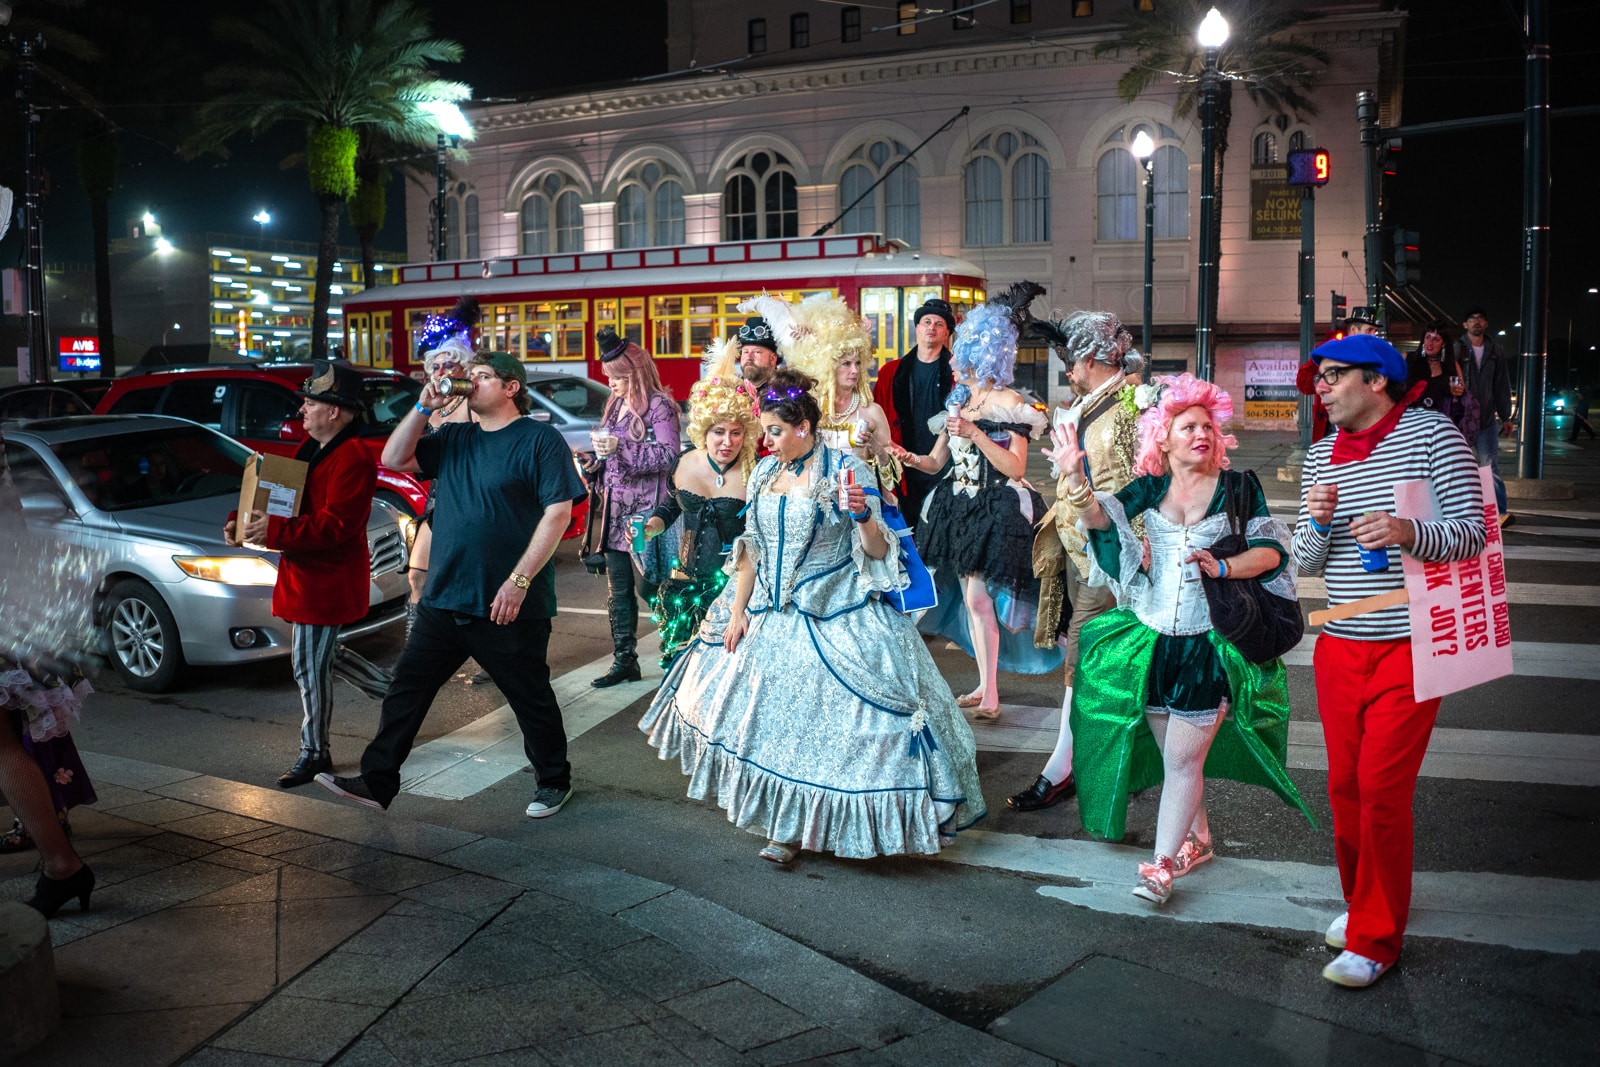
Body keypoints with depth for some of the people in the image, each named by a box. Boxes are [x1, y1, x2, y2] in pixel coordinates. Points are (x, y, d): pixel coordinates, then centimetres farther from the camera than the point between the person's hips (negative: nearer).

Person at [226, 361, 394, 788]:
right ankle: (392, 690, 35)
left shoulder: (351, 460, -21)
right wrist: (242, 521, 1)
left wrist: (275, 532, -32)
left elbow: (335, 525, -29)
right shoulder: (312, 448, 13)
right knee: (323, 654, 20)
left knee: (311, 665, -1)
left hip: (327, 581, -10)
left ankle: (315, 753, 13)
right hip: (304, 575, 10)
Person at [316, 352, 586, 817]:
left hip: (509, 607, -6)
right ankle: (377, 782, 16)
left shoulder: (540, 440, -7)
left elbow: (558, 512, -14)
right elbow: (394, 459, 10)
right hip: (444, 600, 6)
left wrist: (520, 579, -20)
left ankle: (554, 781, 26)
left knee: (531, 699, 8)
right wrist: (424, 407, -1)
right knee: (406, 690, 7)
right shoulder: (455, 439, 14)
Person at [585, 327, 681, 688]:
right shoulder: (616, 405, 14)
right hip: (615, 508, 7)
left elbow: (669, 455, -17)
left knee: (655, 583, -3)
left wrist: (621, 449, -23)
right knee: (617, 588, 9)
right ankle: (624, 660, 16)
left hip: (645, 509, -7)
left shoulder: (659, 405, -8)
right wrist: (598, 462, 5)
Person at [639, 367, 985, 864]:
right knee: (770, 716, 11)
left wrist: (864, 515, -31)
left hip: (835, 621, -6)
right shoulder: (765, 473, 6)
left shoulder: (846, 469, -11)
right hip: (770, 618, 6)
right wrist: (737, 611, 7)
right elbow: (750, 549, 11)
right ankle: (786, 826, 28)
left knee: (826, 721, -2)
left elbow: (878, 552, -12)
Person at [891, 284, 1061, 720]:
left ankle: (990, 696, -6)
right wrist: (911, 458, -8)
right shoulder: (959, 402, 14)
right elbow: (937, 461, 12)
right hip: (959, 507, 8)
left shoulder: (1007, 403, -8)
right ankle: (984, 685, 18)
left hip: (994, 512, -8)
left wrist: (976, 434, -21)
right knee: (970, 598, 9)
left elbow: (1015, 468, -15)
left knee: (978, 597, -12)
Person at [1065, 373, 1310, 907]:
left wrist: (1225, 567, -19)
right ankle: (1197, 840, 34)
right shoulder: (1151, 487, 4)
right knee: (1171, 754, 13)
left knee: (1183, 758, -4)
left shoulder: (1238, 487, 0)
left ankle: (1161, 864, 3)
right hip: (1152, 638, 3)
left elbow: (1273, 550, -2)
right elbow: (1100, 517, -11)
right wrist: (1076, 479, -29)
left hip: (1211, 642, -3)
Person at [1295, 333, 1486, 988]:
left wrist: (1410, 532, -28)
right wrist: (1317, 524, -12)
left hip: (1409, 648, -5)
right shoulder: (1320, 458, 10)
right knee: (1344, 784, 11)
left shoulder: (1431, 434, -5)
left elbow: (1474, 533, -8)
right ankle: (1364, 901, 33)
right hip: (1339, 647, 5)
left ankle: (1375, 940, 7)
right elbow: (1306, 565, 10)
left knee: (1382, 791, -6)